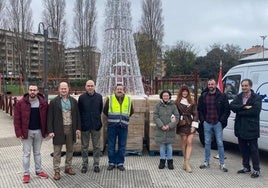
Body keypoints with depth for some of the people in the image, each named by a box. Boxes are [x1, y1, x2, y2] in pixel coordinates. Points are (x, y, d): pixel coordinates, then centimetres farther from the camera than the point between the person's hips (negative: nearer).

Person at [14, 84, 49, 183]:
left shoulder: (43, 102, -2)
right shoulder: (21, 103, -8)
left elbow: (46, 117, 2)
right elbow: (17, 119, -7)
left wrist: (46, 130, -1)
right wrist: (19, 132, -11)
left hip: (39, 131, 2)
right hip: (27, 132, -2)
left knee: (37, 152, 15)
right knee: (26, 153, 6)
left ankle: (39, 171, 27)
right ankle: (26, 174, 16)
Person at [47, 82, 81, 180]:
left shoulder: (73, 101, 6)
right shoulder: (53, 102, -4)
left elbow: (77, 115, 8)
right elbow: (50, 117, -4)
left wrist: (78, 128, 3)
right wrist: (50, 130, -9)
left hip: (71, 128, 4)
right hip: (59, 129, -3)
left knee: (70, 149, 13)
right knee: (57, 151, 3)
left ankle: (68, 167, 28)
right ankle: (57, 171, 11)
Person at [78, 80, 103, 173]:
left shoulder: (99, 97, 0)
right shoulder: (81, 97, -4)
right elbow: (78, 111, 3)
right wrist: (82, 121, 5)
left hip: (96, 125, 1)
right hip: (85, 125, -1)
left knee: (96, 146, 8)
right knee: (84, 146, 9)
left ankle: (96, 164, 20)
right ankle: (84, 164, 22)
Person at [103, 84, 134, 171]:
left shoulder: (128, 100, 7)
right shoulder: (110, 99, 1)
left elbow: (131, 111, 19)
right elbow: (105, 110, 11)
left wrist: (124, 118, 12)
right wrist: (112, 118, 11)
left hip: (123, 126, 1)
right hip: (112, 126, -1)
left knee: (122, 146, 6)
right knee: (111, 145, 4)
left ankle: (120, 163, 18)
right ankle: (111, 163, 17)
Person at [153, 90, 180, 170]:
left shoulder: (173, 105, 1)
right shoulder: (158, 105, 2)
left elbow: (177, 117, -3)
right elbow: (155, 117, -3)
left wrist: (169, 126, -13)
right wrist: (162, 126, -14)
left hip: (170, 130, 0)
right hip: (160, 130, 0)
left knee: (169, 146, 7)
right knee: (162, 146, 8)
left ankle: (170, 161, 20)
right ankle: (162, 161, 21)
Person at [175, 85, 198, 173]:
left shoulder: (192, 102, 9)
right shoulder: (177, 102, 4)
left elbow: (195, 114, 6)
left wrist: (194, 125, -2)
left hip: (190, 124, 1)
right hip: (182, 124, -1)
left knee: (189, 143, -7)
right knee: (184, 143, 4)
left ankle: (187, 163, -8)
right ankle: (186, 161, 17)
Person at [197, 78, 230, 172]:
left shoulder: (222, 96, -1)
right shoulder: (203, 96, 5)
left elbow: (227, 110, -1)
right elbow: (199, 109, 11)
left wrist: (222, 120, -8)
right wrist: (202, 120, 2)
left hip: (218, 123, -2)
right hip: (207, 124, 2)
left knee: (220, 143, 2)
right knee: (207, 143, 11)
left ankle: (222, 164, 11)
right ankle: (206, 162, 21)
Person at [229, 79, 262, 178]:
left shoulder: (256, 97, -6)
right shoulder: (239, 97, 9)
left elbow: (255, 110, -21)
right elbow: (232, 106, -7)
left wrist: (239, 111, -16)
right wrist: (244, 107, -22)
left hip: (251, 128, -5)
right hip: (240, 128, 6)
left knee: (253, 149, 3)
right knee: (243, 148, 15)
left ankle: (256, 170, 14)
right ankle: (246, 167, 29)